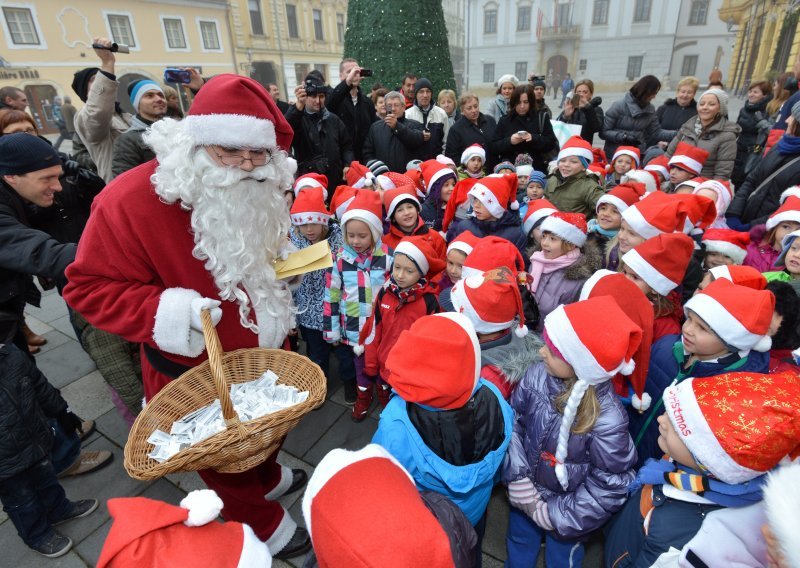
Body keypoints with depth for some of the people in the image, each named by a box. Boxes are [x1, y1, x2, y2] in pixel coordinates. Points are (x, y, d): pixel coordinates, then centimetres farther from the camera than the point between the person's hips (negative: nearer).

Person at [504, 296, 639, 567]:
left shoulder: (607, 420, -33)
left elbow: (609, 486, -19)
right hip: (525, 492, 3)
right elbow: (513, 423, -10)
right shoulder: (537, 375, -24)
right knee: (519, 541, 30)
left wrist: (556, 515, -14)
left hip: (566, 504, -3)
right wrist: (518, 479, -14)